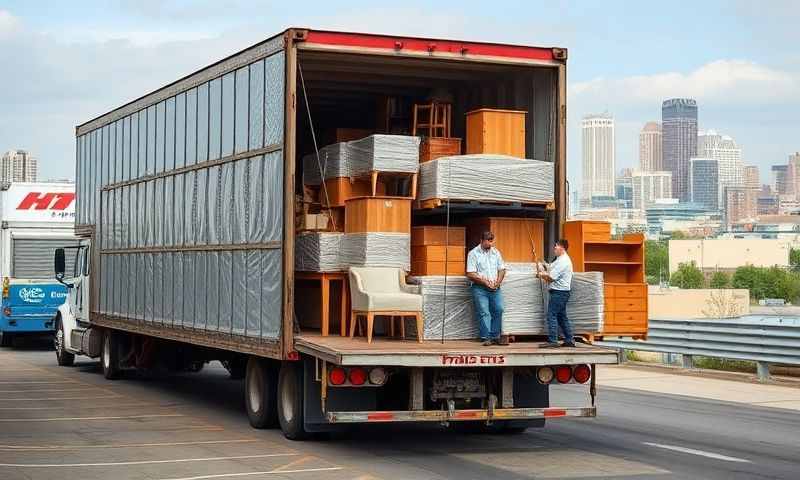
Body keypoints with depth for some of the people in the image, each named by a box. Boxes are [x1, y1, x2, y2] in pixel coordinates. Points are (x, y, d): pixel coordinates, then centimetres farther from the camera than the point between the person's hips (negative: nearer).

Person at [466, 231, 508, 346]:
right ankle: (487, 338, -7)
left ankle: (495, 337, 4)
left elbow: (502, 270, 14)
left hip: (495, 288, 4)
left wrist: (497, 282, -3)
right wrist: (485, 282, -12)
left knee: (498, 310, -3)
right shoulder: (473, 254, -3)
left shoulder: (496, 252, 12)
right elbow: (470, 274, -9)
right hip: (480, 289, -4)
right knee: (483, 313, -8)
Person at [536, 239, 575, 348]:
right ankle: (569, 340, 17)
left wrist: (541, 275, -2)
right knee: (562, 316, 14)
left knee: (552, 315, -10)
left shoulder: (562, 261, -16)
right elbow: (553, 276, 19)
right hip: (562, 292, 11)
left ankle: (552, 340, -11)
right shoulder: (562, 259, 18)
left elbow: (551, 277, -19)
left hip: (559, 292, -11)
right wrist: (543, 273, 5)